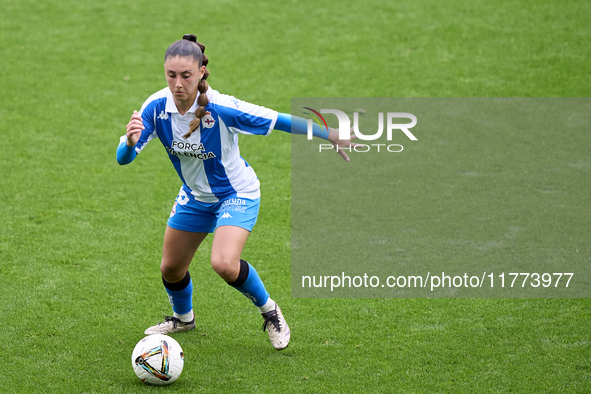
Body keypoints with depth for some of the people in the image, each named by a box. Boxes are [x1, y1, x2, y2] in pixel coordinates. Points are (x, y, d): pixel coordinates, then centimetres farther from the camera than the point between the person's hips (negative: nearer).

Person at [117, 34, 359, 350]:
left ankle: (269, 311, 3)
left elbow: (279, 121, -23)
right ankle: (183, 318, 50)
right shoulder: (156, 107, -21)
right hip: (194, 196, 5)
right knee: (171, 268, 15)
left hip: (236, 194, -5)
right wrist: (130, 141, -48)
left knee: (224, 264, -27)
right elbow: (123, 158, -24)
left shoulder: (221, 108, -32)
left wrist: (331, 135, -16)